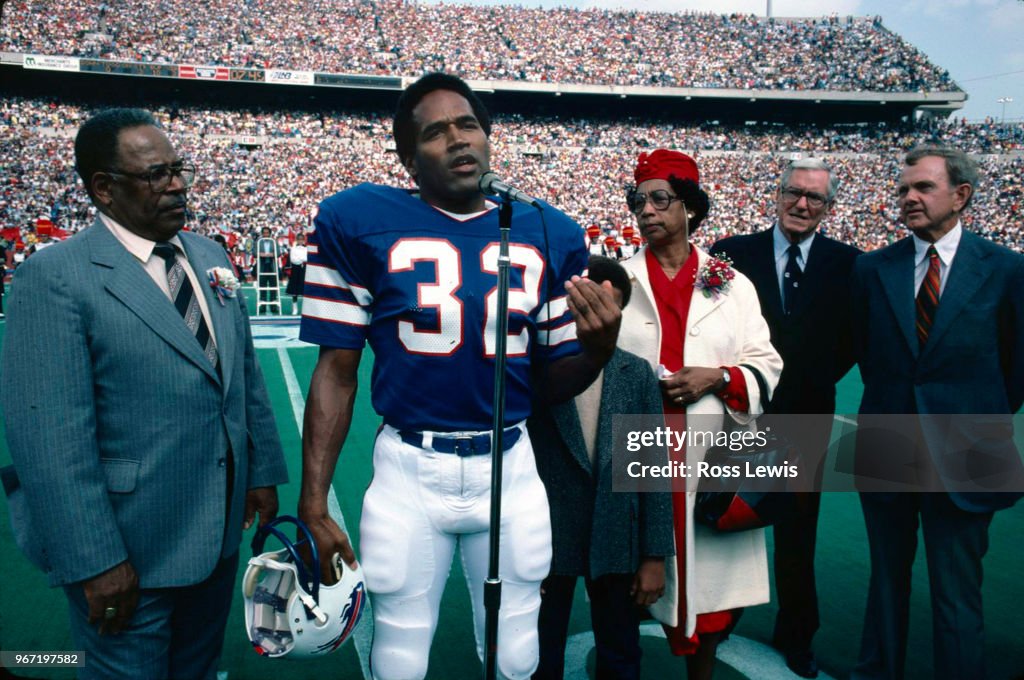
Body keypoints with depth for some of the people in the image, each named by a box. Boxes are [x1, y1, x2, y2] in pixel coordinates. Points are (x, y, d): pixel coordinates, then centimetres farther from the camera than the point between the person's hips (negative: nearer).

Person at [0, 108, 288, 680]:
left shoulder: (211, 257, 6)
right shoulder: (55, 276, -15)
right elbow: (49, 435, -20)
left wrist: (263, 470, 10)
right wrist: (94, 559, -21)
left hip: (221, 532, 6)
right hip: (129, 550, -6)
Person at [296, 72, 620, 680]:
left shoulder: (549, 236, 1)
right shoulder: (360, 221, -6)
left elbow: (554, 383, 6)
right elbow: (337, 372, -3)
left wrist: (598, 346, -16)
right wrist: (313, 504, -6)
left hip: (511, 468, 2)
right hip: (410, 470, -2)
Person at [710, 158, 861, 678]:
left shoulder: (845, 263, -1)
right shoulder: (733, 253, -5)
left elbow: (855, 335, 5)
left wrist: (821, 378, -2)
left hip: (807, 417, 1)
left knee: (798, 533, 14)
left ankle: (796, 637, 30)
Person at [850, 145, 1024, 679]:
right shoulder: (872, 269, 1)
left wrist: (981, 422, 9)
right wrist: (896, 407, 10)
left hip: (960, 457, -2)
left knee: (956, 596, 6)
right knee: (887, 579, 17)